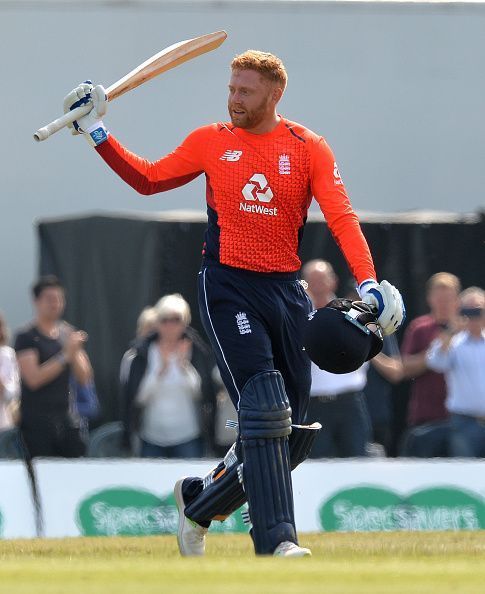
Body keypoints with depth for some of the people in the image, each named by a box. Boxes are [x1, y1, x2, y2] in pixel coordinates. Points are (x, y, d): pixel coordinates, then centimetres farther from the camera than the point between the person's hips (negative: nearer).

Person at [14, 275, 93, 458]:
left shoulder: (68, 332, 11)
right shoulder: (26, 336, -4)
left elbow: (85, 378, 8)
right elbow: (33, 378, -16)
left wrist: (75, 353, -11)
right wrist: (65, 356, -18)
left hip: (64, 417, 5)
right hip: (37, 420, -5)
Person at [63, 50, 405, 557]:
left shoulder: (308, 148, 3)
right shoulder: (212, 142, 7)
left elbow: (341, 216, -8)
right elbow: (147, 179, 14)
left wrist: (368, 282, -22)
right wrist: (97, 133, 5)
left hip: (286, 291, 2)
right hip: (227, 288, -2)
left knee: (292, 437, 5)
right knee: (263, 409, -18)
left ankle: (199, 501, 27)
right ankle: (277, 543, -23)